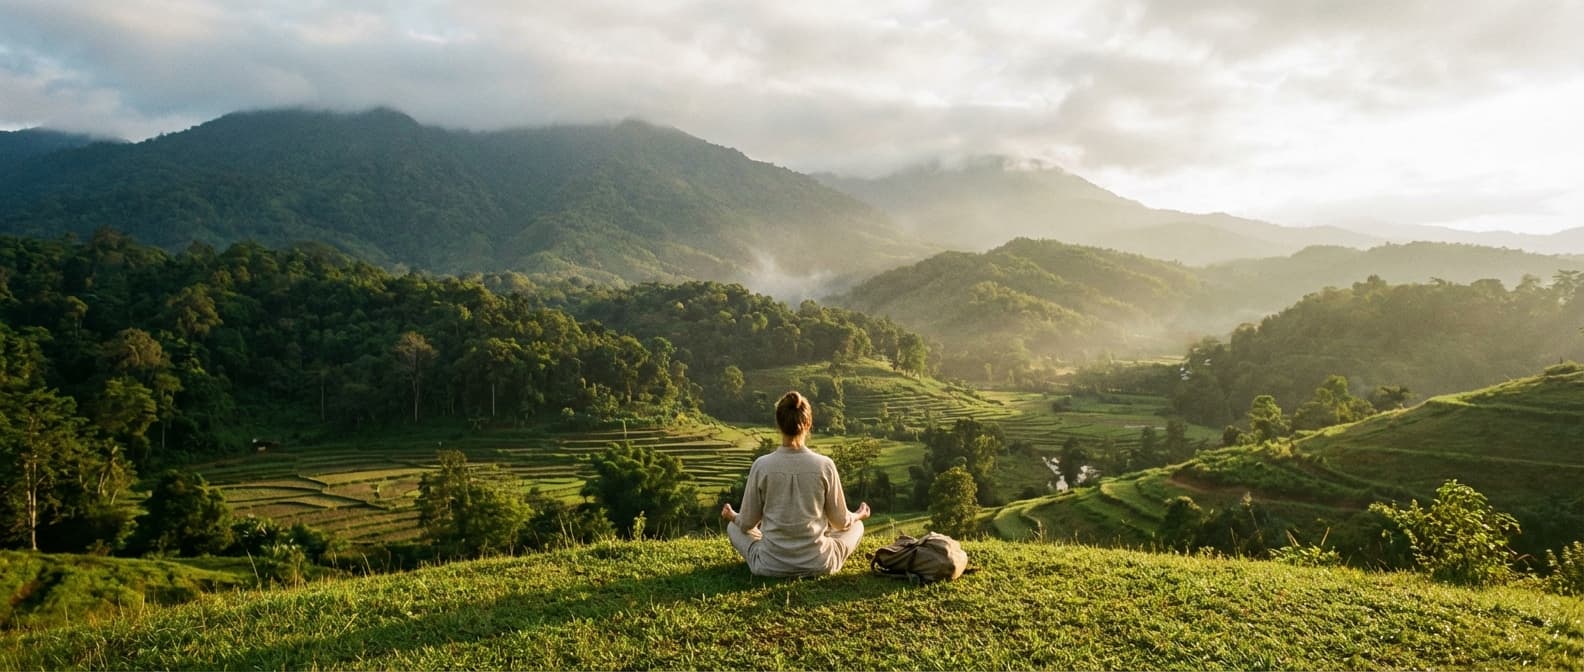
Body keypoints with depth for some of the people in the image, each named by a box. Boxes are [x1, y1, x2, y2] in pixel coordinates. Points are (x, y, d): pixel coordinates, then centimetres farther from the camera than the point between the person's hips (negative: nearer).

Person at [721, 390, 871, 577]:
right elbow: (841, 522, 1)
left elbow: (747, 523, 0)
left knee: (733, 526, 29)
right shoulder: (824, 465, -12)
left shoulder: (762, 466, -11)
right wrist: (858, 515, 24)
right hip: (818, 564, 0)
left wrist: (732, 516, 23)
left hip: (771, 566, 0)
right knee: (856, 525, 28)